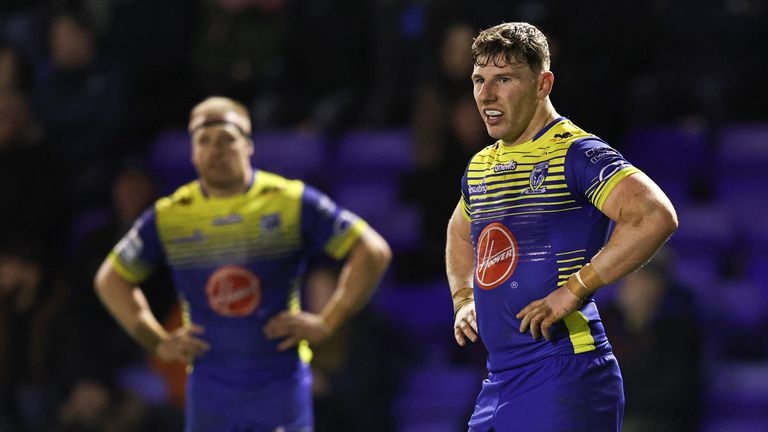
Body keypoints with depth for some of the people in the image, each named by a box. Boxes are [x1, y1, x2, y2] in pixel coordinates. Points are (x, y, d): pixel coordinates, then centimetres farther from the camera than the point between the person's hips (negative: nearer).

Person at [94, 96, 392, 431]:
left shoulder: (291, 202, -3)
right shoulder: (169, 216, 3)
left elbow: (373, 252, -1)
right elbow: (111, 279, 15)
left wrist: (326, 323, -6)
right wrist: (158, 341, 5)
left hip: (280, 387, -2)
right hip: (210, 388, 2)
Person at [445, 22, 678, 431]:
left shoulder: (574, 153, -10)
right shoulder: (479, 167, 17)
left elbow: (656, 216, -24)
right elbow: (460, 235, 40)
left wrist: (572, 292, -23)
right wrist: (463, 300, 20)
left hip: (565, 378, -8)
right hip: (498, 380, 8)